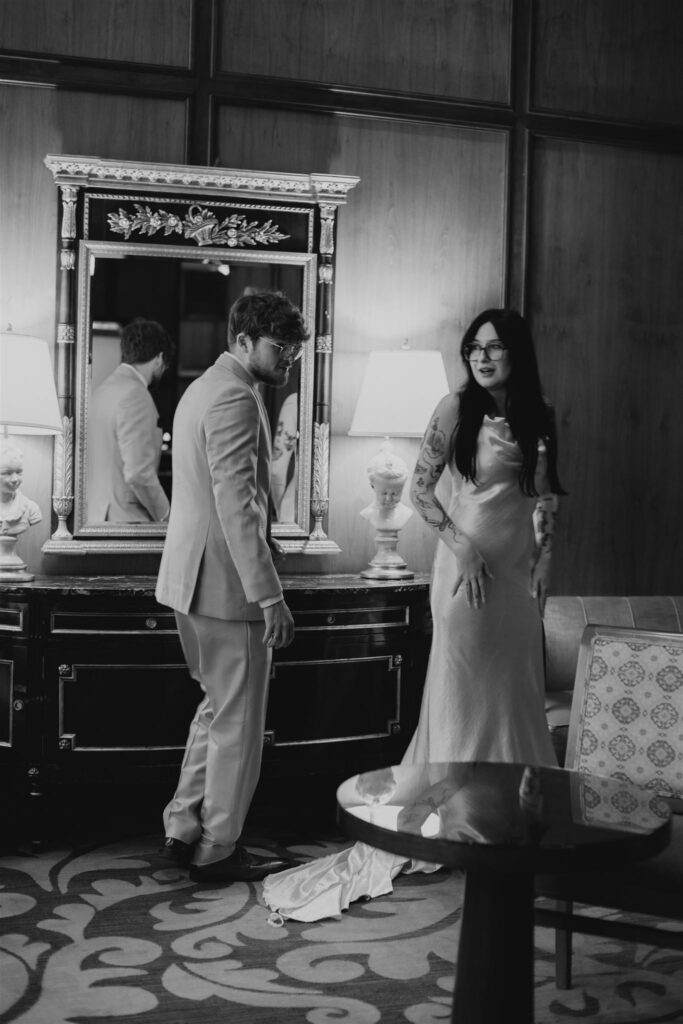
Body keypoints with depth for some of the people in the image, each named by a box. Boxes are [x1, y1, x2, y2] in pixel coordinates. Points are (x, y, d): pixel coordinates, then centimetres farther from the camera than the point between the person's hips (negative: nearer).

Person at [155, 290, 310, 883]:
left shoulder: (203, 388, 17)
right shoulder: (235, 396, -16)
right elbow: (237, 505, -24)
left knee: (218, 709, 20)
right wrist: (270, 596, -24)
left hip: (192, 579, 10)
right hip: (226, 582, -10)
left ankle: (183, 833, 26)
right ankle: (217, 850, 13)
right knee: (238, 721, 2)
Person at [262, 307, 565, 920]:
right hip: (469, 562, -5)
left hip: (520, 566, 5)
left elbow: (547, 497, 13)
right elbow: (421, 488, -8)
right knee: (461, 685, 1)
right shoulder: (457, 409, -7)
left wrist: (543, 559, 5)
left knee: (515, 685, 12)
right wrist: (461, 547, -16)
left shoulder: (538, 417, 6)